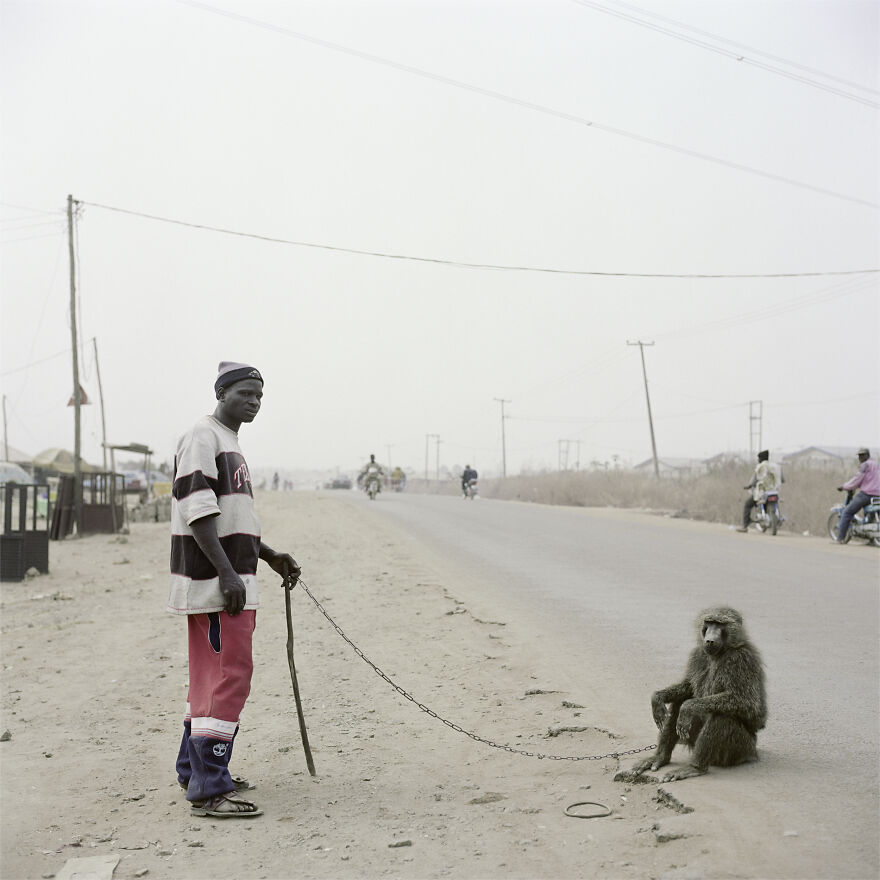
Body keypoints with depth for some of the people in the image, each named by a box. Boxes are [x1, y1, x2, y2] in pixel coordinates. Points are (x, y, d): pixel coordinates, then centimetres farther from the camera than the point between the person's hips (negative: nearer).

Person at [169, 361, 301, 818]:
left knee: (213, 674, 17)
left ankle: (195, 770, 29)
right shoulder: (202, 437, -11)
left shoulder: (231, 444, 21)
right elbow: (198, 511, -20)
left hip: (230, 578, 11)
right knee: (230, 673, -12)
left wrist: (270, 555, 21)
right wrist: (227, 573, -26)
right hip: (214, 580, -10)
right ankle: (209, 790, -9)